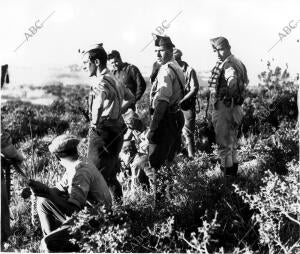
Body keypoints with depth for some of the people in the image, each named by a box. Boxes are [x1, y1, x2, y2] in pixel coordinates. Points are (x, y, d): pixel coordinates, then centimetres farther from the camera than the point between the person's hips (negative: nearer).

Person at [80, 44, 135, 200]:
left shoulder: (101, 82, -16)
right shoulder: (114, 80, 14)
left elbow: (99, 100, -37)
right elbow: (130, 98, 29)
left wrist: (95, 121, -24)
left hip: (103, 132, -10)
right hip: (117, 130, 10)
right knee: (110, 174, 19)